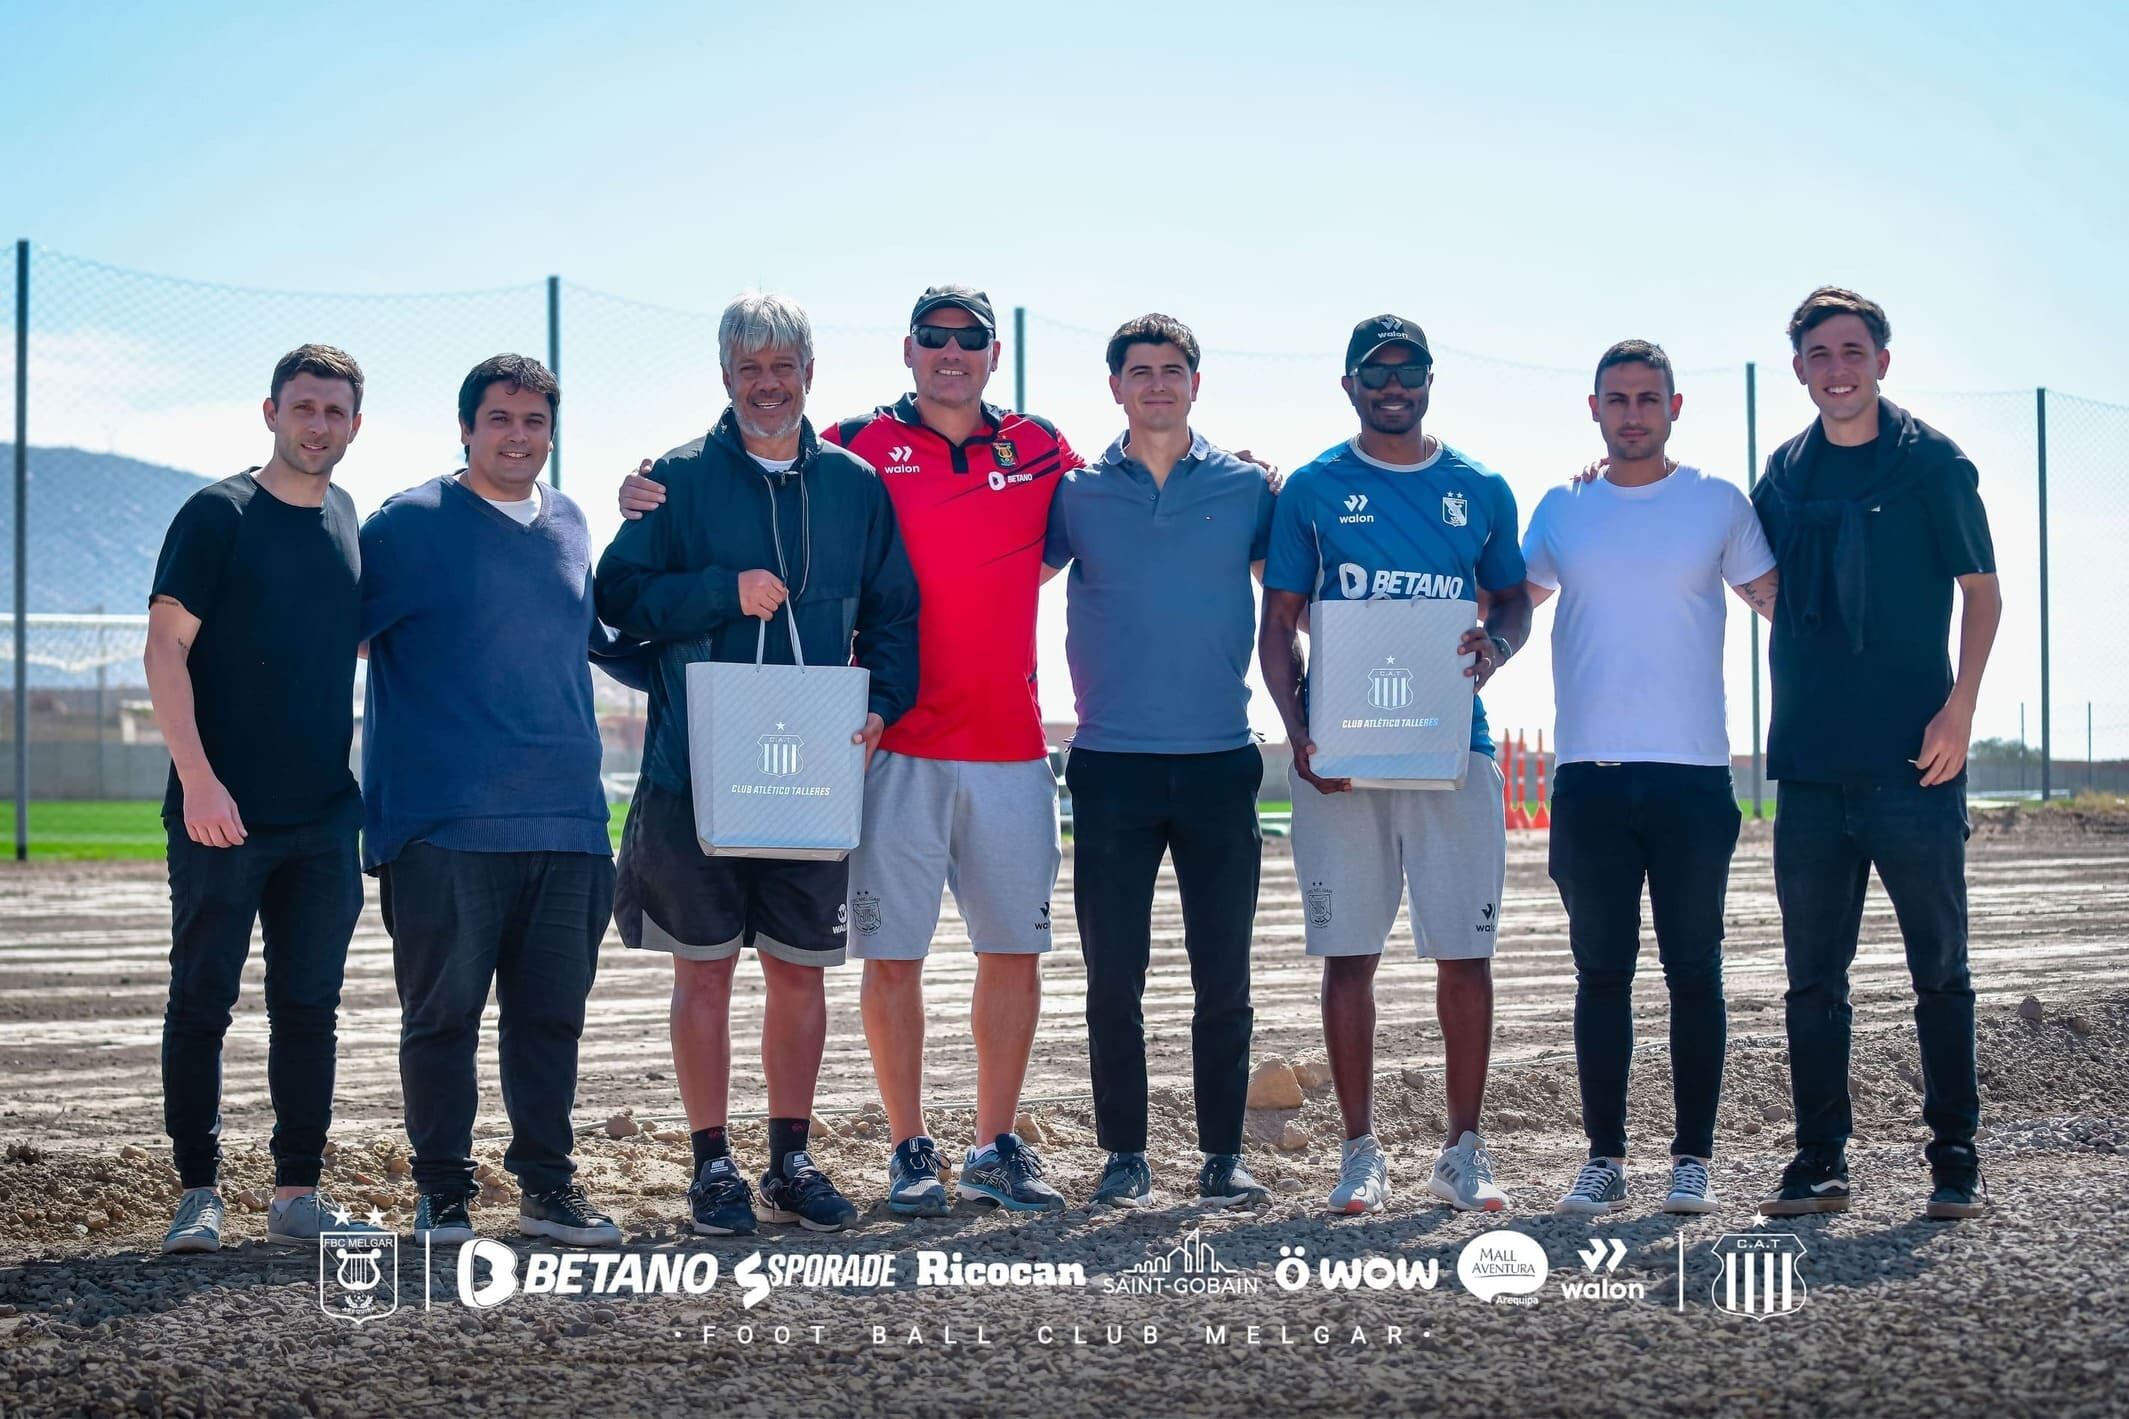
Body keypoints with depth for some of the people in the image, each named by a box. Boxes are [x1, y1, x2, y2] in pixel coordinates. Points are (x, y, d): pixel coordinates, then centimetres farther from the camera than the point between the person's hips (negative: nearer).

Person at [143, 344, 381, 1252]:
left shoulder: (351, 523, 11)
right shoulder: (218, 514, -5)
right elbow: (166, 647, -10)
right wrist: (198, 779, -18)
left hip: (325, 815, 5)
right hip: (223, 810, -5)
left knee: (310, 1006, 7)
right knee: (201, 1002, 1)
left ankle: (297, 1195, 15)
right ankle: (198, 1195, 9)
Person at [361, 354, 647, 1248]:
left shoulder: (568, 526, 17)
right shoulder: (411, 526, 0)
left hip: (566, 820, 5)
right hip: (446, 823, -4)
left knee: (552, 1013, 8)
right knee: (443, 1012, 3)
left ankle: (547, 1183, 18)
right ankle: (442, 1190, 13)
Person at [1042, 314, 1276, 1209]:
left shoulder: (1247, 488, 7)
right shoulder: (1077, 493, 6)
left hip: (1220, 764, 0)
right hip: (1112, 765, 0)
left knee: (1224, 976, 3)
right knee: (1113, 976, 2)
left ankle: (1224, 1154, 13)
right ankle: (1123, 1155, 12)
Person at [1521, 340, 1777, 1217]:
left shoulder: (1719, 503, 6)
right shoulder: (1561, 509, 11)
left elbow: (1779, 602, 12)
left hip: (1692, 773, -1)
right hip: (1588, 775, 2)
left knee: (1693, 972, 2)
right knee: (1601, 973, 4)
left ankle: (1693, 1159, 10)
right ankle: (1604, 1158, 11)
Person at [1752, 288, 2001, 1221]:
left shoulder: (1932, 463, -1)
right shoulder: (1785, 473, 11)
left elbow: (1982, 590, -1)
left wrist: (1959, 709, -11)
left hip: (1911, 759, -4)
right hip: (1810, 764, 4)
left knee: (1939, 970, 2)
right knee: (1813, 977, 7)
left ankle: (1955, 1161, 10)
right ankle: (1820, 1161, 15)